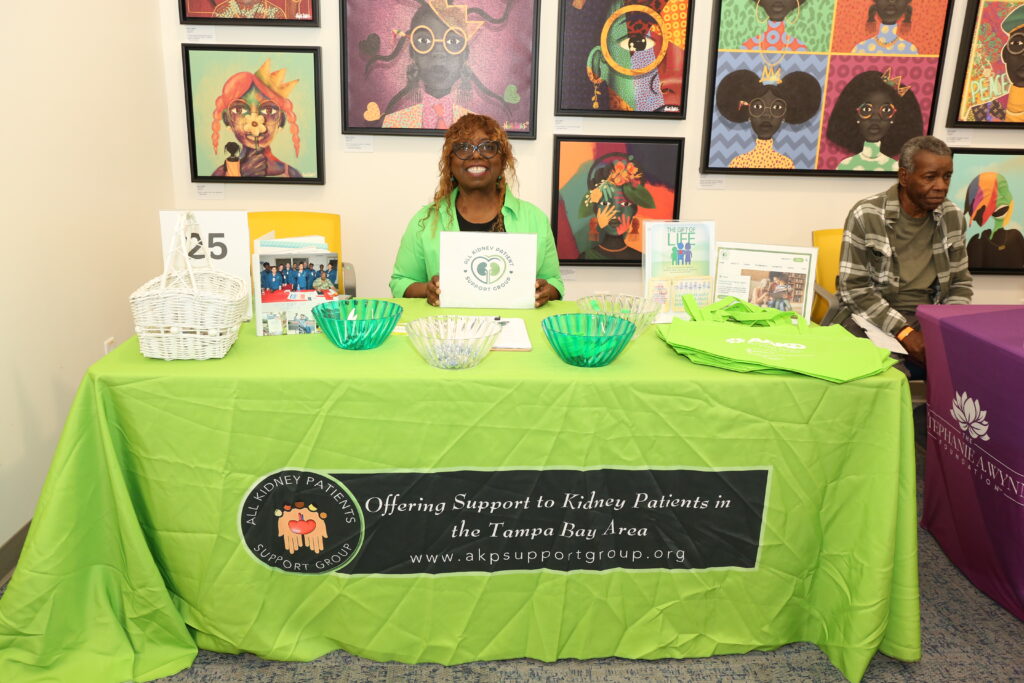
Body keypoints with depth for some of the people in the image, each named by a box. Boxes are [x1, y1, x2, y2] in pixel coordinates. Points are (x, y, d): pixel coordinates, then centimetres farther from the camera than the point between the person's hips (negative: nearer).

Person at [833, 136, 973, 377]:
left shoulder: (953, 218, 7)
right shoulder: (866, 215, -8)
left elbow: (959, 282, 15)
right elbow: (853, 288, -11)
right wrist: (904, 332, -19)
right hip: (872, 323, -5)